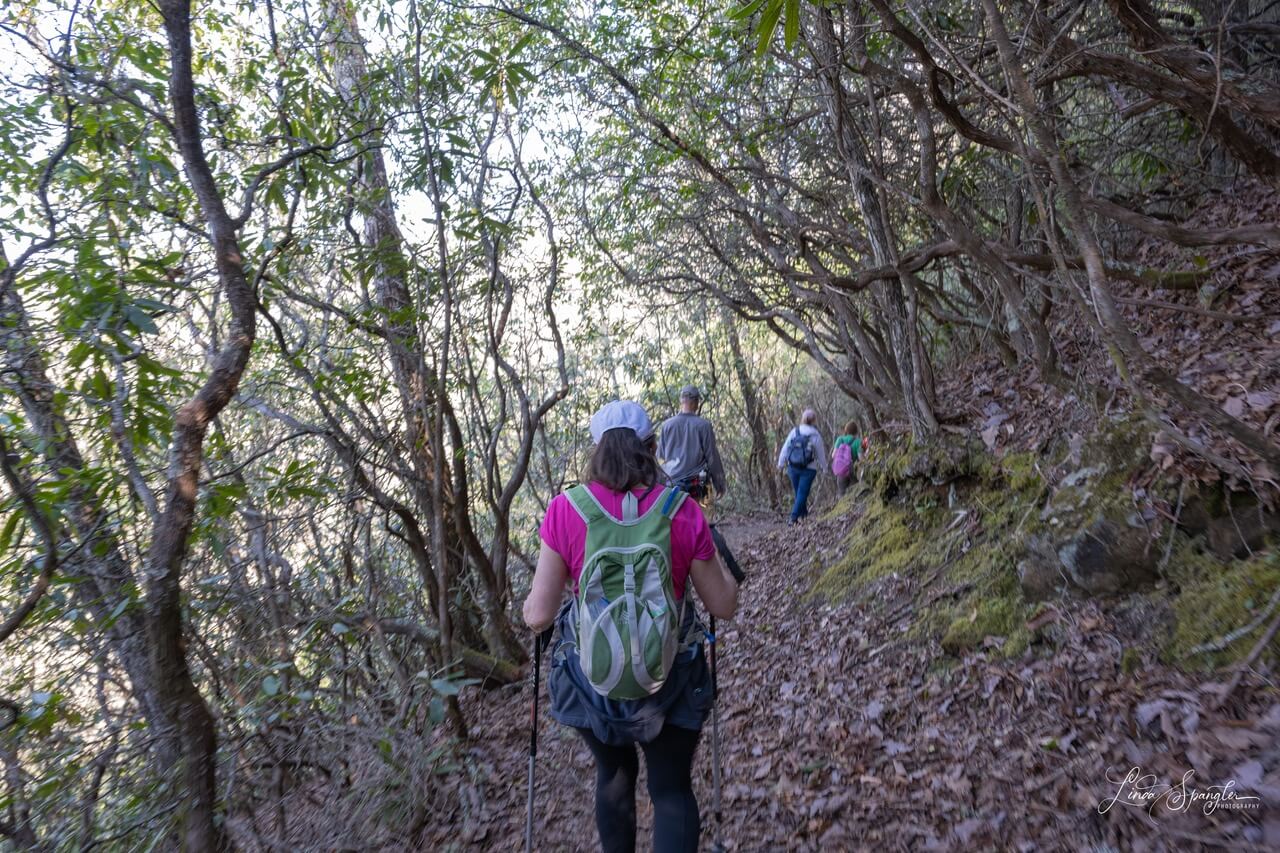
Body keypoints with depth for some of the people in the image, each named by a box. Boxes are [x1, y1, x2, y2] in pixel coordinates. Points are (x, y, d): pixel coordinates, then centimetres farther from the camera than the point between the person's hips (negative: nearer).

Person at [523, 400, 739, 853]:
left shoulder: (566, 510, -14)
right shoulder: (682, 511, -13)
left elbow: (538, 616, -11)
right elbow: (724, 606, -4)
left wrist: (528, 605, 11)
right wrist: (713, 555, 14)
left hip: (592, 681, 1)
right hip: (670, 680, -1)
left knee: (614, 774, 28)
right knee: (672, 789, 19)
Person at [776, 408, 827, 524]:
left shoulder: (794, 432, -4)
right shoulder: (815, 436, -10)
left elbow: (785, 448, -1)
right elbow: (821, 454, 0)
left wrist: (781, 463, 9)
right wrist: (823, 467, 16)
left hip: (793, 468, 3)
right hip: (809, 469, -3)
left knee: (799, 493, 18)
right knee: (802, 493, 1)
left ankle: (804, 514, 30)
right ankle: (794, 517, -5)